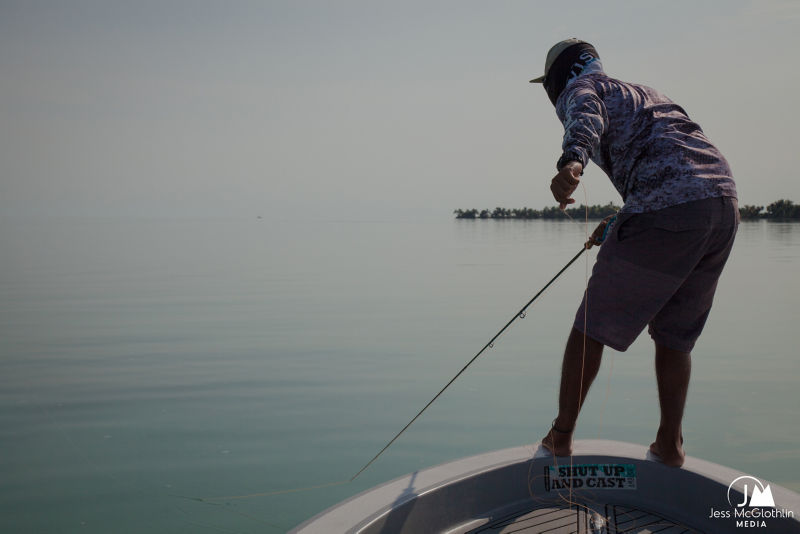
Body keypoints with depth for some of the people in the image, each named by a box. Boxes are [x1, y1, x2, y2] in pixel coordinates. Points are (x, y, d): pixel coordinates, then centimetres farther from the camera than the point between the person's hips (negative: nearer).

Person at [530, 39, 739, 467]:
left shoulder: (578, 89, 10)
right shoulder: (640, 92, 35)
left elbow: (586, 117, -17)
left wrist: (571, 162, -38)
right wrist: (617, 224, 47)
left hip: (667, 210, -8)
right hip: (724, 202, 8)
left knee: (592, 325, 5)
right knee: (675, 334, 20)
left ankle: (560, 436, 11)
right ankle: (670, 443, 22)